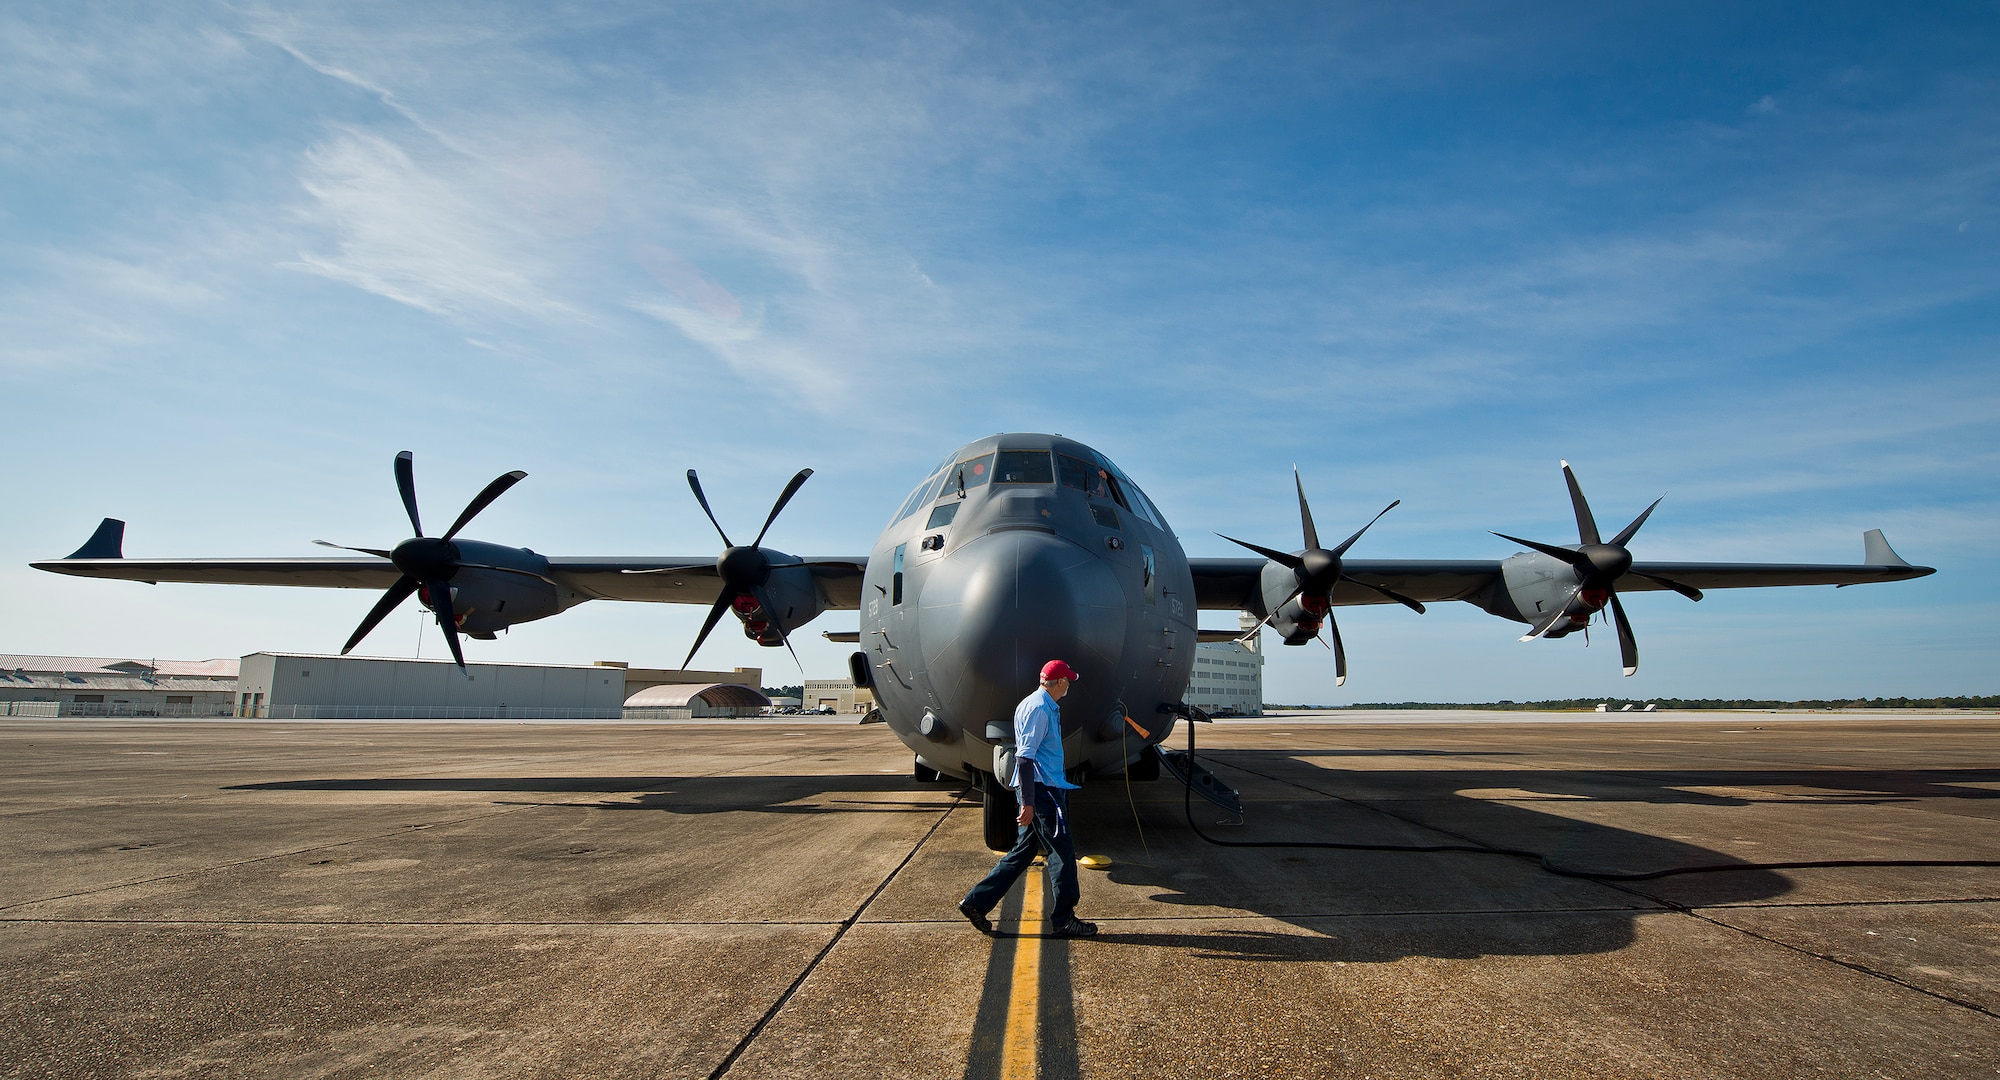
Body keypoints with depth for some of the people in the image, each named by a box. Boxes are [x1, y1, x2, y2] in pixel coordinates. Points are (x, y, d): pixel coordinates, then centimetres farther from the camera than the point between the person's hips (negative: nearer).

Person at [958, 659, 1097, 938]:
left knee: (1023, 851, 13)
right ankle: (1063, 920, 9)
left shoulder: (1047, 707, 16)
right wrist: (1028, 802, -24)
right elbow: (1024, 757, -22)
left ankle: (976, 902, 15)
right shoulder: (1038, 708, -16)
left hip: (1049, 787, 10)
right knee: (1062, 852, -2)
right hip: (1041, 790, -10)